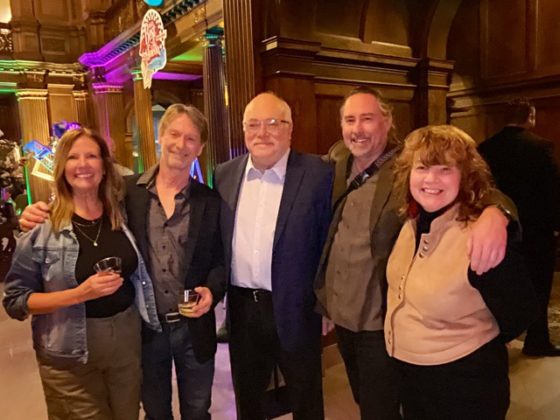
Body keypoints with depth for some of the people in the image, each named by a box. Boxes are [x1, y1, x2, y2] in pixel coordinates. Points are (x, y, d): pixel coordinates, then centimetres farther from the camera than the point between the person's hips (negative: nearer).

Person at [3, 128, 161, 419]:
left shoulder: (122, 215, -1)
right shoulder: (42, 227, -13)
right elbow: (15, 301, -10)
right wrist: (79, 294, -22)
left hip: (127, 337, 4)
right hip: (71, 354, -3)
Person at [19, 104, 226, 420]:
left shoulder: (211, 202, -6)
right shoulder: (127, 191, -6)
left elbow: (223, 259, 0)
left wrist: (212, 290, -18)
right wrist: (45, 217, -16)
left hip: (193, 327, 0)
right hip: (144, 327, 1)